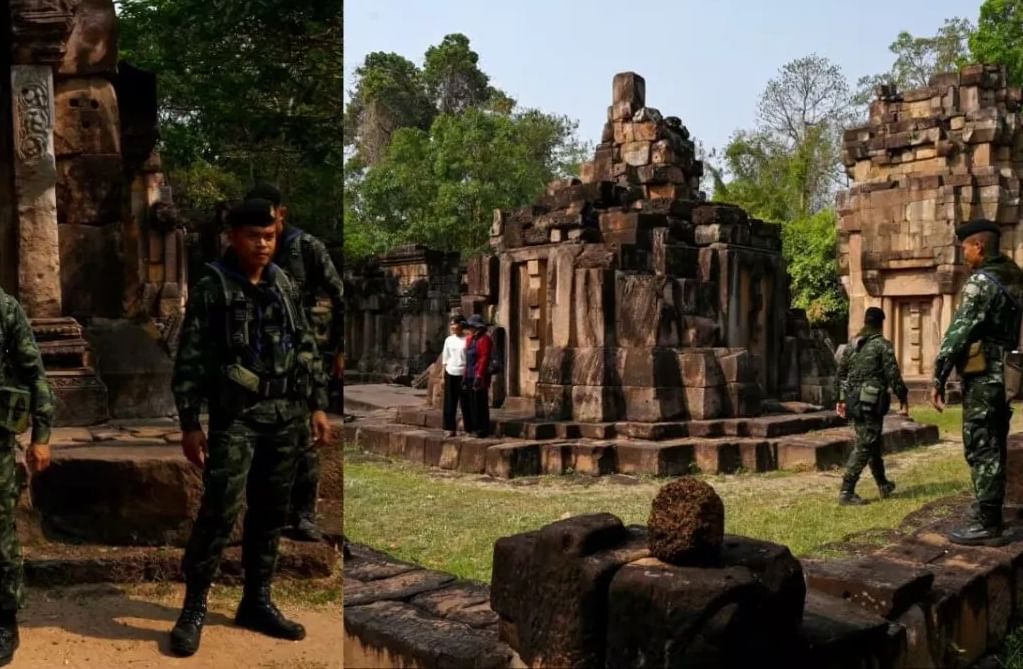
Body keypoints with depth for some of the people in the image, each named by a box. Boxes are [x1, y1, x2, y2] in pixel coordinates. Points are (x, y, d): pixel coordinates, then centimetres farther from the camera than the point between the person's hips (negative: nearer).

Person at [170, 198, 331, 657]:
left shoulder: (283, 284, 10)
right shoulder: (212, 288, -5)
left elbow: (306, 348, 14)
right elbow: (190, 360, -7)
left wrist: (317, 405, 10)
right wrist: (189, 424, -10)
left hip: (286, 414, 5)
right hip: (236, 415, -5)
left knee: (271, 512, 10)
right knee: (220, 510, -10)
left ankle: (257, 602, 23)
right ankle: (194, 609, 5)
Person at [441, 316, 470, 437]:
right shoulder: (448, 340, 8)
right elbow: (445, 359, 13)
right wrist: (443, 376, 9)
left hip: (463, 374, -3)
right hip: (450, 374, 3)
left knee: (465, 403, 1)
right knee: (449, 403, 4)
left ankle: (469, 429, 10)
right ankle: (450, 428, 12)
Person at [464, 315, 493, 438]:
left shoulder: (484, 340, -11)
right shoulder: (470, 339, 16)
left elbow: (484, 359, -18)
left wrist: (479, 376, -22)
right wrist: (466, 376, 15)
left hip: (479, 377, -9)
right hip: (470, 376, 9)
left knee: (480, 403, -5)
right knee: (472, 403, 12)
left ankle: (483, 430, 1)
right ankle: (474, 427, 19)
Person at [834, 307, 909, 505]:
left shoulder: (851, 344, 10)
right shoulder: (882, 345, -10)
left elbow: (840, 373, 14)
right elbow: (893, 375, -12)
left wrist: (841, 399, 22)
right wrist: (903, 399, -3)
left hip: (854, 401, 7)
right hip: (872, 402, -7)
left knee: (872, 443, 20)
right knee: (864, 446, -5)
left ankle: (884, 485, 34)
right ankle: (846, 492, -10)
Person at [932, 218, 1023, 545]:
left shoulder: (981, 281, -15)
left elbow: (958, 332, -18)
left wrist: (938, 379, -14)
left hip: (983, 378, -9)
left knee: (981, 451, -4)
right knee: (994, 450, 15)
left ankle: (986, 524, -1)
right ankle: (991, 517, 23)